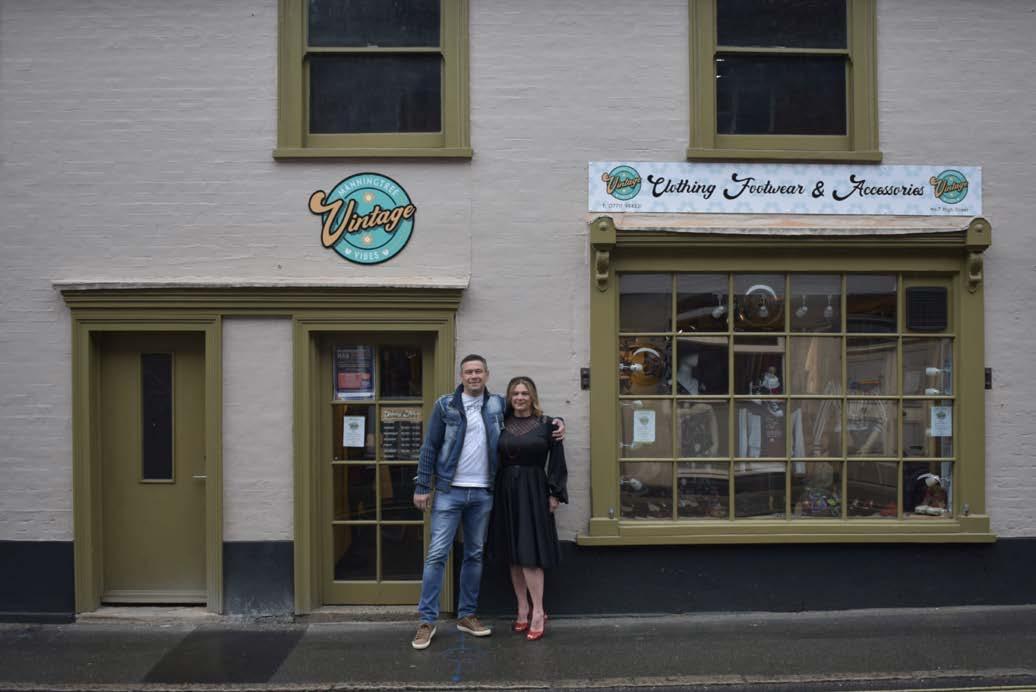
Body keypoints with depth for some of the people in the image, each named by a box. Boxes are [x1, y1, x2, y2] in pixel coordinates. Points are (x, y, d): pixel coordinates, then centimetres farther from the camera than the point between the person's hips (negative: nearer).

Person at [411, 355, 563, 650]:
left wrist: (557, 421, 1)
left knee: (475, 555, 11)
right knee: (437, 554, -5)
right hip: (450, 491, -3)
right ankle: (427, 620, 4)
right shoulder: (445, 405, -2)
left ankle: (467, 615, 23)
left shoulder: (498, 405, 5)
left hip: (483, 493, 3)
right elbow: (429, 447, -1)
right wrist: (422, 487, -5)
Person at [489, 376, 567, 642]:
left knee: (529, 554, -8)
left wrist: (555, 494, -5)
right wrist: (492, 491, 4)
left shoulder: (546, 424, 0)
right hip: (506, 491, 4)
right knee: (512, 556, 8)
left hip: (534, 491, -4)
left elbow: (557, 461, 0)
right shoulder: (500, 424, 7)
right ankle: (523, 611, 18)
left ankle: (538, 613, 0)